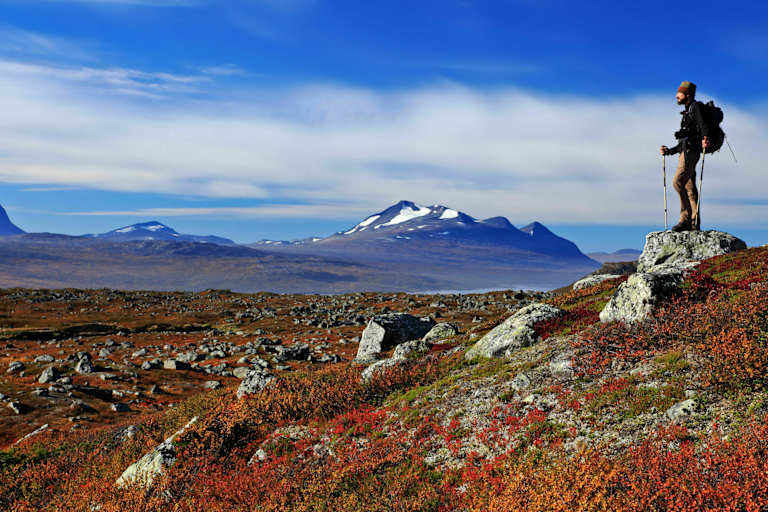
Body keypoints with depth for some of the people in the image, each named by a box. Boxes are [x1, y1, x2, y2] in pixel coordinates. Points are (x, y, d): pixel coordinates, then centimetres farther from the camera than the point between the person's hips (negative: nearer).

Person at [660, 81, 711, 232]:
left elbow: (703, 125, -15)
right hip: (685, 152, 9)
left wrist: (704, 140, -33)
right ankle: (694, 223, 2)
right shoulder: (687, 113, 29)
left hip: (691, 151, -9)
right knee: (690, 188, 4)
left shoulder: (695, 106, 2)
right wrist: (669, 151, 25)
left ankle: (686, 218, -23)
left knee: (678, 182, -21)